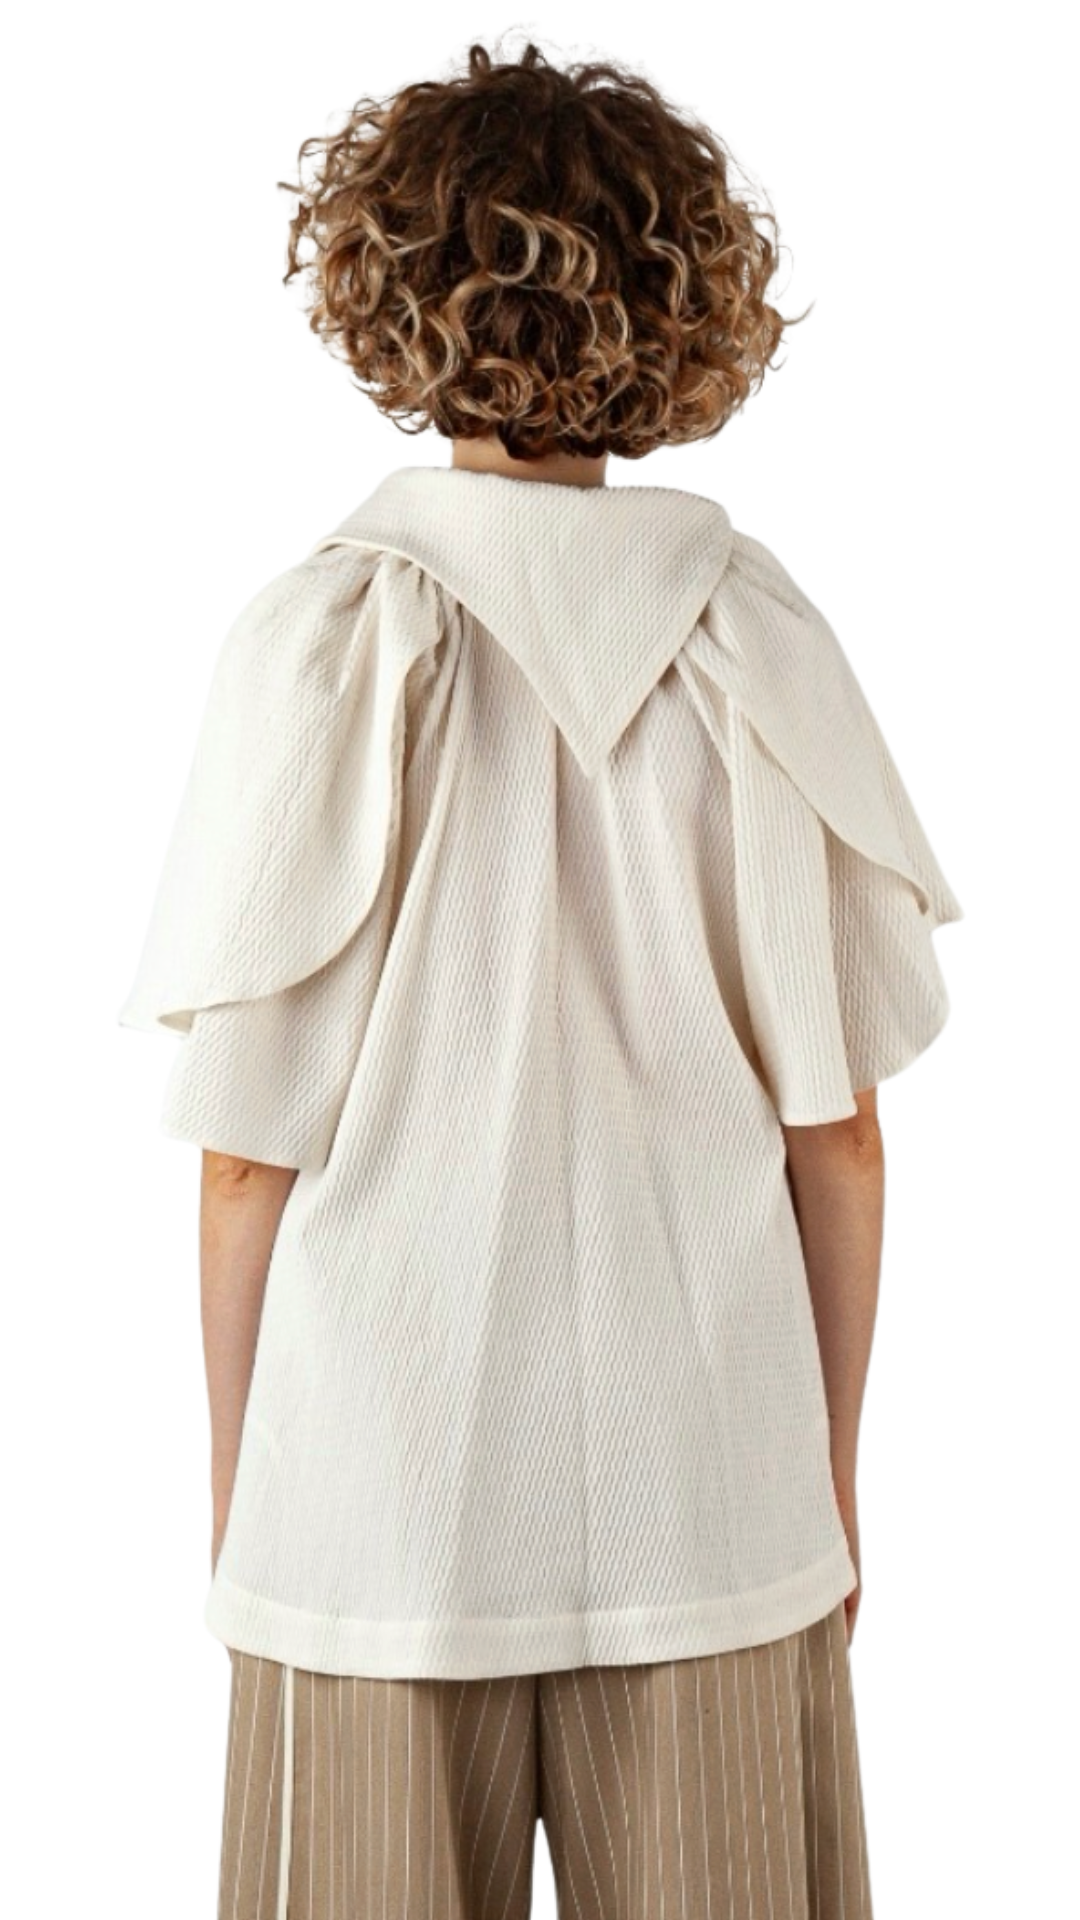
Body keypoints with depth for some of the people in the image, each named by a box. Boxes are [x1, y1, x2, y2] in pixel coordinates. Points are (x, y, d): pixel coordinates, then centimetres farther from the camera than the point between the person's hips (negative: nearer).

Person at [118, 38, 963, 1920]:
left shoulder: (326, 638, -10)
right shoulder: (761, 636, -5)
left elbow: (247, 1151, -8)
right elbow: (839, 1131, -2)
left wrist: (233, 1505, 5)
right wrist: (832, 1478, 11)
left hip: (385, 1503, -1)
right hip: (718, 1505, 2)